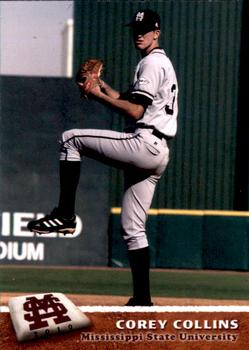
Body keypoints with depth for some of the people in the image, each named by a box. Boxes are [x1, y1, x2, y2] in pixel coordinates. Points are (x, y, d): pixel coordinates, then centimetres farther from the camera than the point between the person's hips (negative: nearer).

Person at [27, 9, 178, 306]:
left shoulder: (152, 62, -6)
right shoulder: (163, 64, 26)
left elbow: (135, 112, -15)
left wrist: (98, 95, -8)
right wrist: (106, 90, 18)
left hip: (144, 144, -10)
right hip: (156, 153, 10)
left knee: (71, 138, -7)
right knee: (132, 228, 10)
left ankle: (65, 215, -11)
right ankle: (142, 299, 7)